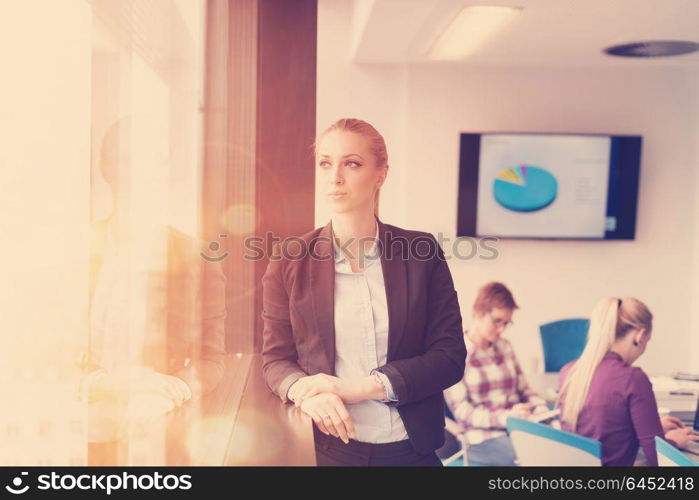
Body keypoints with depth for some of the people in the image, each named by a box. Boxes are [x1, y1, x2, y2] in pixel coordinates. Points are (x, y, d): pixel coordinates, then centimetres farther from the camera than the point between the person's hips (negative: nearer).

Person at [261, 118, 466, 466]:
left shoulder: (422, 253, -3)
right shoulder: (289, 259, -3)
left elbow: (450, 356, -6)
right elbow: (275, 359, 1)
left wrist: (359, 387, -18)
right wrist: (305, 393, -22)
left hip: (411, 449, 1)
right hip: (327, 447, 0)